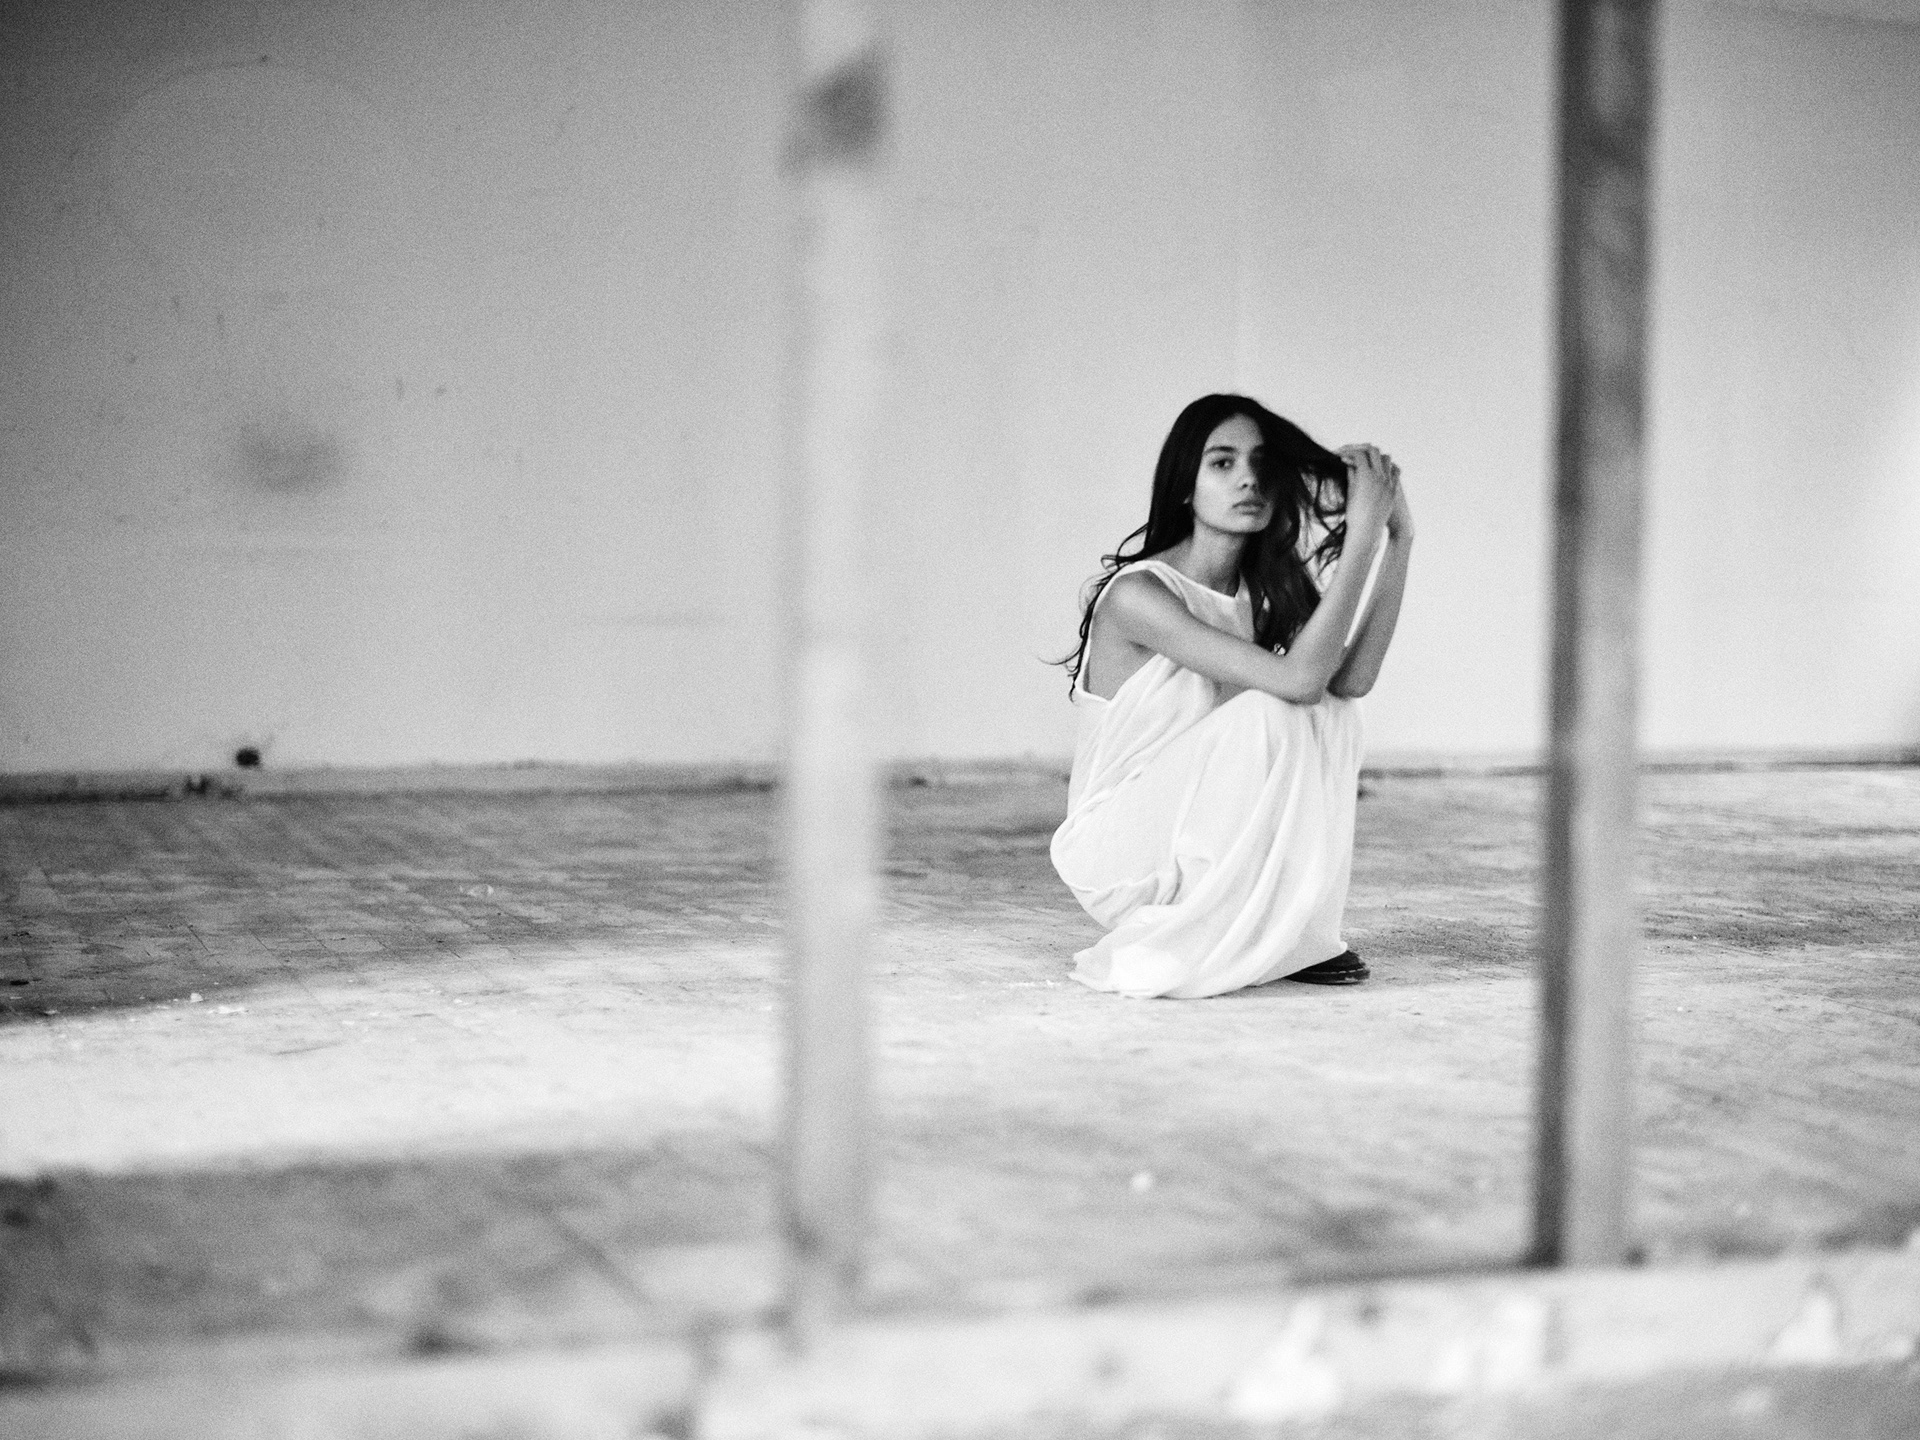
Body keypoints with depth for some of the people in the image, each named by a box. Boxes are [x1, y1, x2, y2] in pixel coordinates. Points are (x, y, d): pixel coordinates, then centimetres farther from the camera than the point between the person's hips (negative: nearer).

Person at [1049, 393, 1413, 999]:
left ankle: (1296, 936, -8)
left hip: (1208, 845, 7)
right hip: (1114, 851, -7)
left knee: (1329, 713, -13)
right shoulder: (1137, 594, -23)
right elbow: (1298, 676, -32)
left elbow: (1351, 677, -14)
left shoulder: (1262, 592, 3)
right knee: (1269, 713, -27)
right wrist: (1362, 530, -31)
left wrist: (1399, 539, -16)